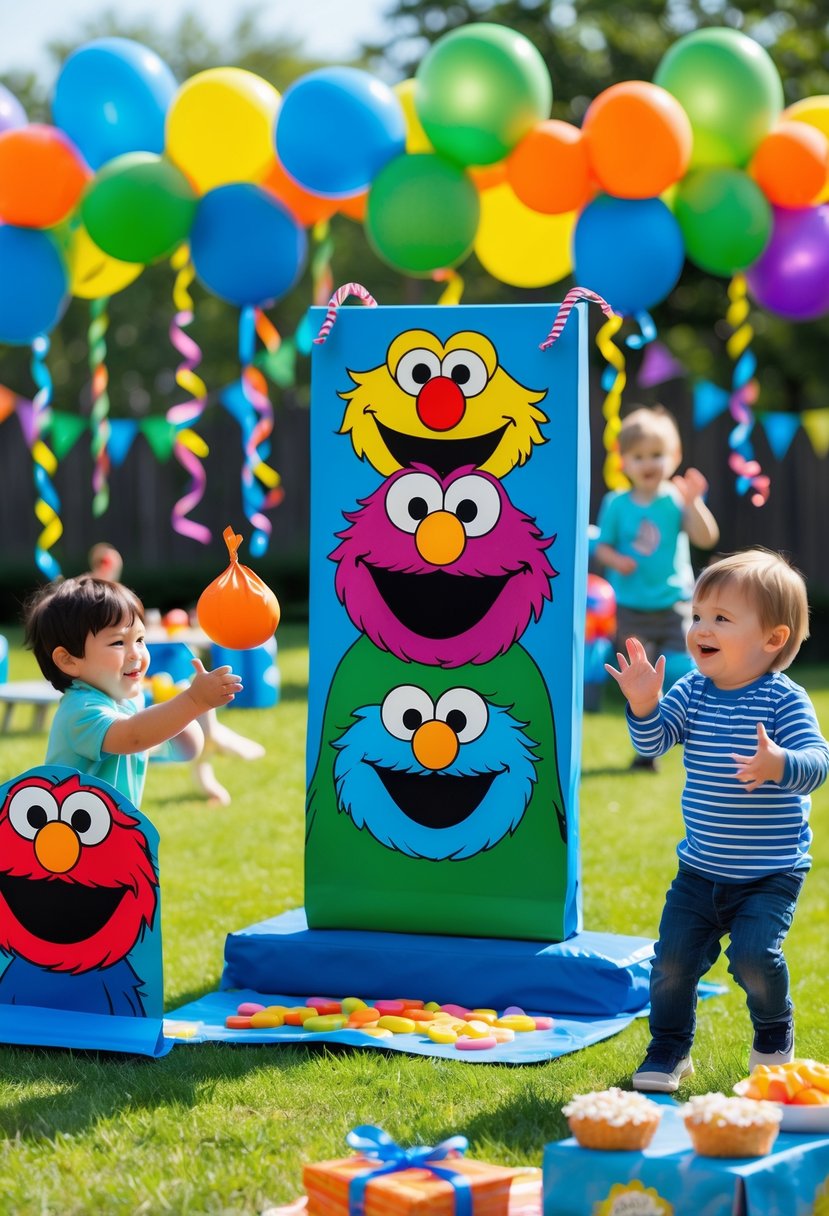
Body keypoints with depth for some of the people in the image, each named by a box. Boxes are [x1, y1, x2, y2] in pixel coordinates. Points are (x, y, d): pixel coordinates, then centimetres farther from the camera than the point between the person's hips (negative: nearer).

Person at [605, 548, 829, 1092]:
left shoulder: (784, 700, -14)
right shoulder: (692, 692, -1)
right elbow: (653, 741, -7)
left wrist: (780, 766, -45)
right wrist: (643, 706, -26)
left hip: (771, 875, -4)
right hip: (701, 870, 4)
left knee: (754, 954, -18)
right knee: (674, 955, -1)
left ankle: (775, 1034, 13)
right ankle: (669, 1050, 21)